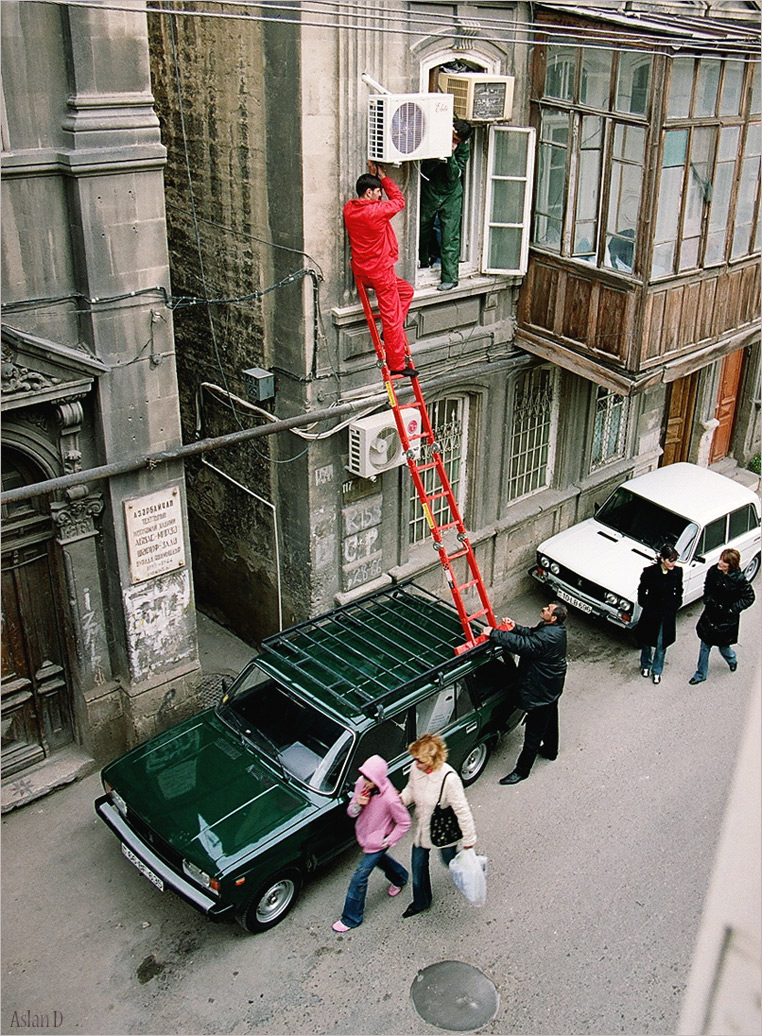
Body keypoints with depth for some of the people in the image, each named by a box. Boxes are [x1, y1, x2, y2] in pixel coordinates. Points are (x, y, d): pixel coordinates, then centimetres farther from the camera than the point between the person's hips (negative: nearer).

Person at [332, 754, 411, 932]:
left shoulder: (390, 799, -36)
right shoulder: (362, 783, -19)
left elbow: (404, 822, -20)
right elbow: (351, 812, -8)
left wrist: (388, 842, -17)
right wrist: (357, 805, -30)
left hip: (377, 842, -6)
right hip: (364, 835, 7)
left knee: (359, 877, 2)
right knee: (379, 859, 32)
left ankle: (352, 918, 23)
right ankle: (400, 878, 62)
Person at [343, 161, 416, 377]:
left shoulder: (349, 209, 1)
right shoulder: (377, 210, -20)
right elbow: (398, 200, -1)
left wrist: (373, 176, 17)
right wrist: (383, 176, 6)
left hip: (362, 270, 9)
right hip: (380, 271, -9)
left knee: (406, 290, 26)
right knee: (392, 318, 0)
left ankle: (391, 332, 20)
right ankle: (397, 364, 6)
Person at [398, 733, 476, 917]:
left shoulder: (448, 778, -35)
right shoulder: (415, 769, -17)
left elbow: (462, 810, -25)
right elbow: (411, 789, 5)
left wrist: (469, 839, -17)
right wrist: (401, 798, -18)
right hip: (422, 828, 5)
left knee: (450, 861, 20)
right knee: (418, 864, 18)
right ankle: (421, 901, 43)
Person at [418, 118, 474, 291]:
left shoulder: (463, 148, -10)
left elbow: (454, 176, -18)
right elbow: (424, 170, -19)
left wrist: (451, 154, -30)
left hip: (451, 195, -1)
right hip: (428, 193, 1)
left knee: (450, 237, -5)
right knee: (422, 232, 13)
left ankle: (450, 277, -1)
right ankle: (424, 264, 38)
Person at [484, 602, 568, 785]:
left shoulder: (549, 636, -34)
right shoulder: (553, 628, -3)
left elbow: (523, 645, -41)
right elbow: (532, 634, 11)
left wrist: (494, 633, -39)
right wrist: (515, 628, -8)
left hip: (541, 691, -10)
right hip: (552, 686, 10)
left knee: (534, 732, 4)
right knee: (550, 719, 31)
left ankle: (522, 770, 16)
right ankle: (550, 750, 54)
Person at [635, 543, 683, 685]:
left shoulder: (677, 571, -13)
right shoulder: (650, 571, -21)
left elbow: (679, 590, 4)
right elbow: (642, 590, -6)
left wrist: (676, 605, 0)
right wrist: (645, 605, -8)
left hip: (668, 614, 1)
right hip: (651, 612, -1)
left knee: (662, 644, 12)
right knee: (647, 641, 19)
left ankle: (657, 671, 33)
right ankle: (646, 665, 45)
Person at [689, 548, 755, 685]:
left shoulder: (739, 579, -23)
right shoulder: (713, 571, -11)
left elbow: (749, 598, -10)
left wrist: (732, 609, -15)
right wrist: (708, 600, -5)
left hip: (727, 619, -3)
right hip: (710, 614, 4)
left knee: (723, 646, 14)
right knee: (705, 645, 11)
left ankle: (732, 660, 51)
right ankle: (700, 675, 27)